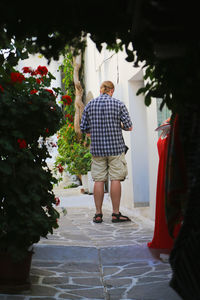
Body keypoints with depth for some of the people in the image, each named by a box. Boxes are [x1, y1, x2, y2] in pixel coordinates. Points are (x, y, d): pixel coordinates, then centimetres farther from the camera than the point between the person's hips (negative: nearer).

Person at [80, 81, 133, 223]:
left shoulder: (90, 105, 5)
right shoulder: (118, 104, -2)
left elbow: (83, 128, 6)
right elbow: (128, 126, -4)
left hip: (97, 148, 3)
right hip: (115, 147, -2)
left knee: (99, 180, 4)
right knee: (116, 179, 1)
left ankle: (98, 214, 7)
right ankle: (116, 213, 2)